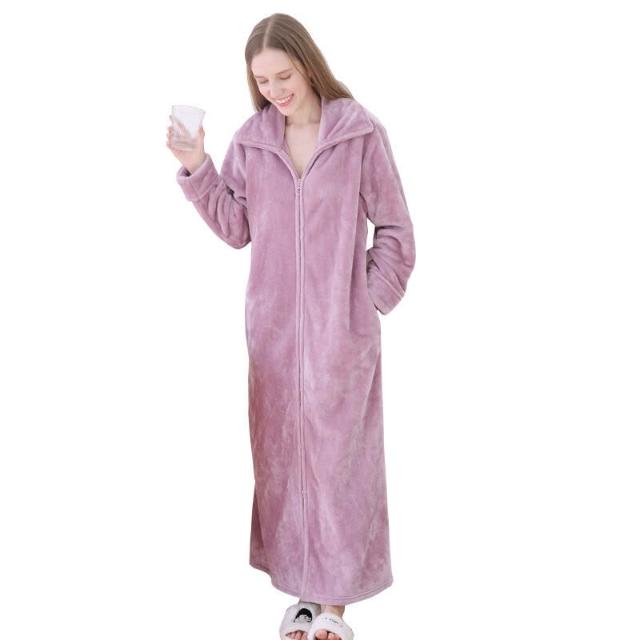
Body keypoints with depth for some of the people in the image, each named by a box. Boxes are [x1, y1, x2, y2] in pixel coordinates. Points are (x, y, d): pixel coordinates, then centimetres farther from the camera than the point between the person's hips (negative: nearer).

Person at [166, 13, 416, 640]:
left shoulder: (360, 132, -6)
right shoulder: (251, 139, 5)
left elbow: (394, 229, -1)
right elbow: (236, 228, 7)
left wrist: (370, 301, -4)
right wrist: (196, 169, -2)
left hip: (340, 326, -3)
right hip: (272, 325, 4)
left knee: (338, 454, 5)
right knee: (279, 454, 9)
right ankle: (301, 588, 27)